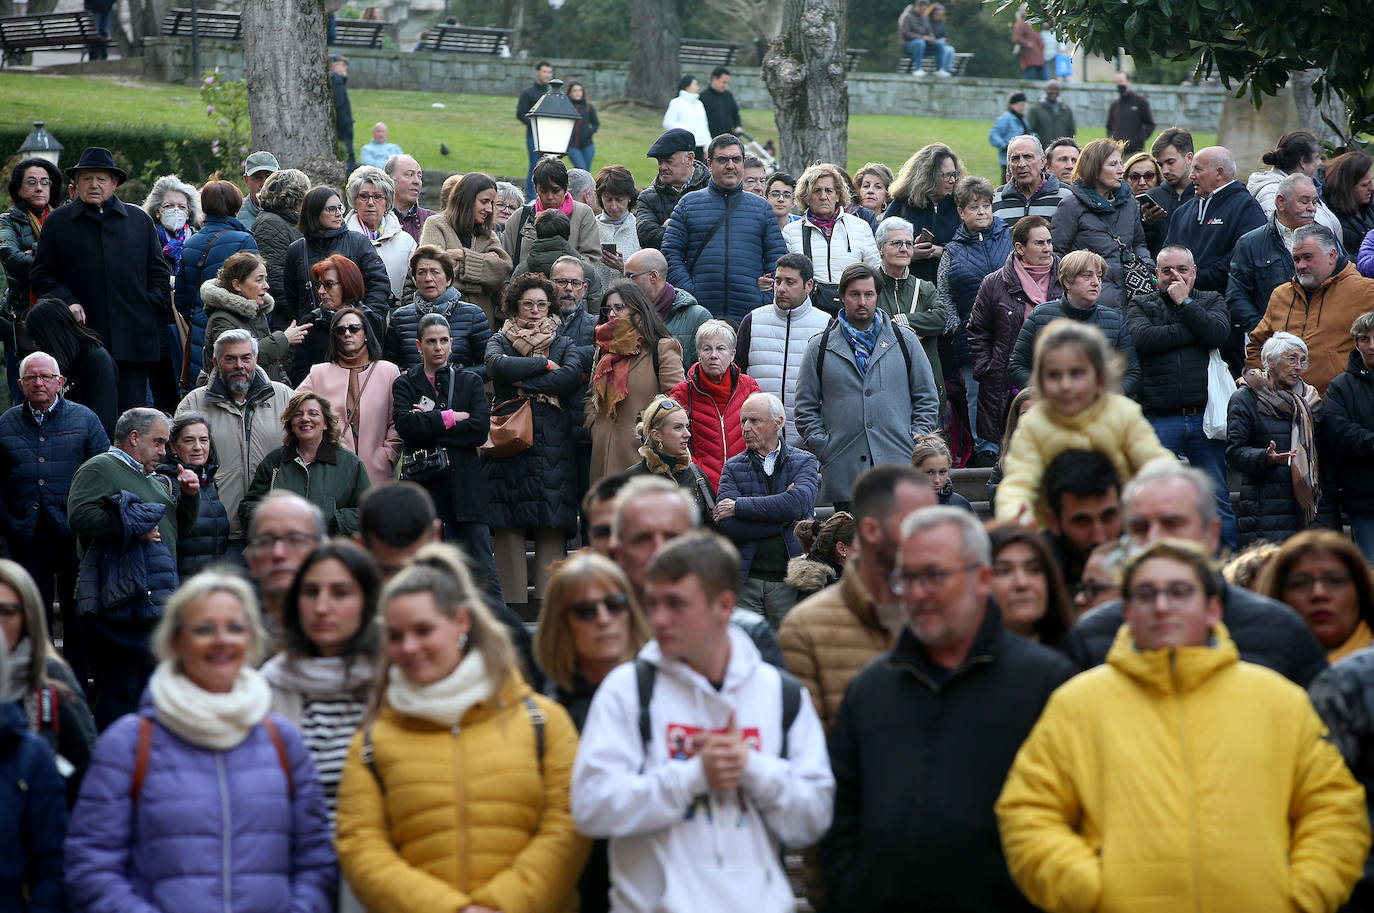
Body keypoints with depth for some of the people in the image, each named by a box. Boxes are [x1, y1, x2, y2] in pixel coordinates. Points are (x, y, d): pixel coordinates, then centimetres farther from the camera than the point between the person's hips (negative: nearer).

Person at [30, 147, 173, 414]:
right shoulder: (57, 222, 10)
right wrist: (67, 302, -7)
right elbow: (40, 276, 8)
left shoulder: (140, 220, 15)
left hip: (133, 341, 1)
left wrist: (151, 306, 2)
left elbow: (159, 271, 18)